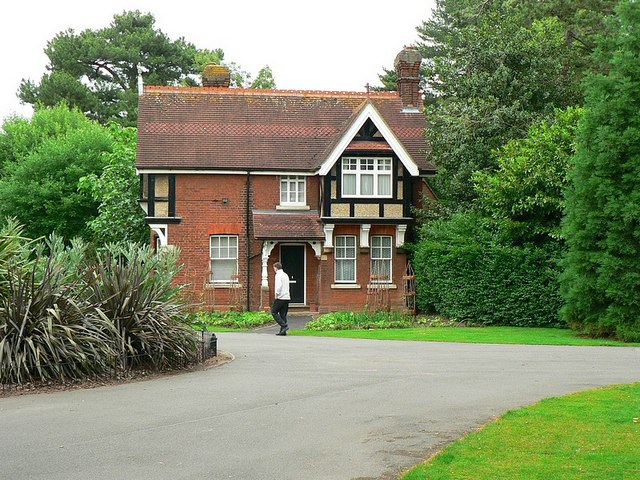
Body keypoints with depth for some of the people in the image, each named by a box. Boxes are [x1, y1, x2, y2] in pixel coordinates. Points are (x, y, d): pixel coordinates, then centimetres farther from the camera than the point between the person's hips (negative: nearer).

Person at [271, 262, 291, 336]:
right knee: (283, 315, 8)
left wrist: (277, 294, -11)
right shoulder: (285, 275, 17)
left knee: (274, 312, 2)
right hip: (287, 298, 8)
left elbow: (279, 286, -21)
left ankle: (284, 325, -10)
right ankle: (283, 331, 5)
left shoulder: (278, 275, -9)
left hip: (280, 297, -8)